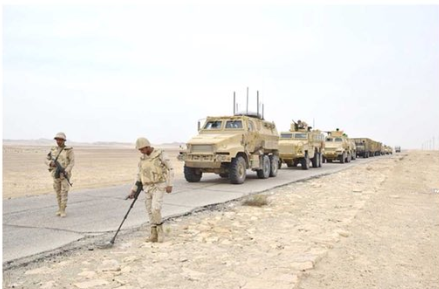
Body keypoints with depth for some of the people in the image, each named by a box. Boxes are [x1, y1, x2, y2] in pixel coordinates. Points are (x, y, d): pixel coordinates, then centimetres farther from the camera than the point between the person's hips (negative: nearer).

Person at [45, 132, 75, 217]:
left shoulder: (69, 150, -9)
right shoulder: (53, 150, 6)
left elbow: (72, 162, -16)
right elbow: (46, 160, 7)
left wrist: (65, 171, -29)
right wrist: (51, 163, -18)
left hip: (65, 175, -4)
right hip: (56, 174, 4)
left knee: (64, 193, -7)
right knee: (58, 193, 10)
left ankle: (63, 211, -1)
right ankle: (60, 209, 21)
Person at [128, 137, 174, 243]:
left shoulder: (160, 154, -10)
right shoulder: (142, 159, 8)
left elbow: (170, 169, -8)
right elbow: (139, 175, 12)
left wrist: (170, 184, -16)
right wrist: (134, 190, 6)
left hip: (159, 187, -6)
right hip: (148, 188, 6)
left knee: (155, 209, -19)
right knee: (150, 212, 4)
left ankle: (159, 230, 3)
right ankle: (154, 235, 13)